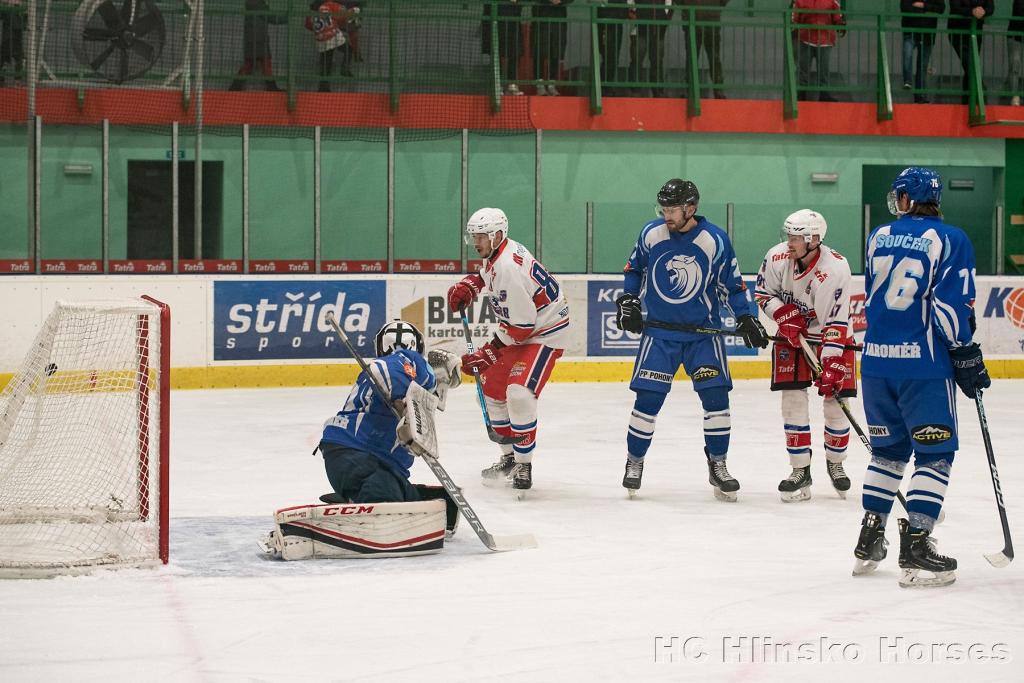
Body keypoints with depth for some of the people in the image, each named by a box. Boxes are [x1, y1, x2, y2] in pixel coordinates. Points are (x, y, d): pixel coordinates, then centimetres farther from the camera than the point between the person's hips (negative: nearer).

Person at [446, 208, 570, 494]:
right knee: (491, 389, 13)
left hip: (545, 333, -11)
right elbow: (486, 274, 27)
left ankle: (523, 466, -14)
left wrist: (487, 355, -21)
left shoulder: (509, 268, -30)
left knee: (519, 393, -25)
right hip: (520, 329, 11)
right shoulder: (496, 253, -1)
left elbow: (521, 325, -28)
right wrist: (468, 285, 7)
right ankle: (509, 457, 26)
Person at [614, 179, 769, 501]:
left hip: (703, 330, -1)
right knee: (648, 398, -5)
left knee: (715, 395, -7)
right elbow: (634, 269, 14)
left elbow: (732, 284, -1)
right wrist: (627, 302, 4)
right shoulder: (651, 234, -3)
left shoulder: (715, 240, -10)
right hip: (659, 330, 1)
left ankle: (717, 465, 8)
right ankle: (634, 462, 12)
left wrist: (746, 318, -7)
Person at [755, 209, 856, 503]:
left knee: (835, 398, -3)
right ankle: (800, 471, -1)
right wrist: (785, 315, -17)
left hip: (831, 336, -3)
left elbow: (836, 323, -28)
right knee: (793, 399, -8)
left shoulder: (835, 269, -28)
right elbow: (763, 293, 1)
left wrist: (832, 365, -32)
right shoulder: (777, 257, -16)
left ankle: (835, 462, 22)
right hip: (792, 334, 3)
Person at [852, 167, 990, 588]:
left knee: (888, 449, 18)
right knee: (935, 454, 0)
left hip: (876, 360, 5)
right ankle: (915, 546, -9)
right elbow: (951, 307, -12)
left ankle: (869, 542, 19)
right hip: (924, 363, -5)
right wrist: (967, 357, -4)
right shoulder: (950, 240, -5)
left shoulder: (879, 237, 10)